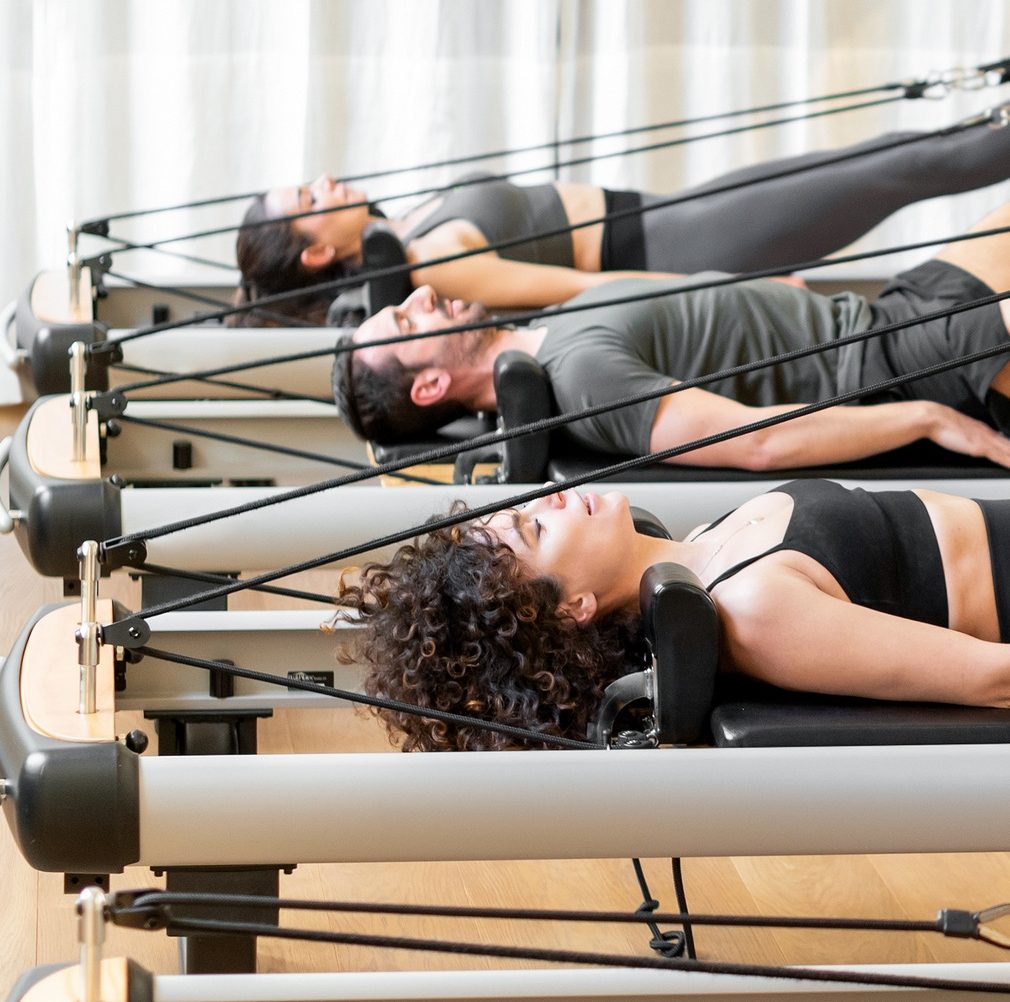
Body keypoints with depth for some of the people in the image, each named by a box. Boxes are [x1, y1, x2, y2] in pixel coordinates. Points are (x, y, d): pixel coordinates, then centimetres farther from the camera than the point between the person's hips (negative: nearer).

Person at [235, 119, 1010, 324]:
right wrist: (755, 286, -21)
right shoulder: (428, 263, -23)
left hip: (655, 221, 9)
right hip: (677, 256, -9)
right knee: (899, 172, -5)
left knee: (885, 160, 10)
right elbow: (586, 287, -23)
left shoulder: (408, 233, 5)